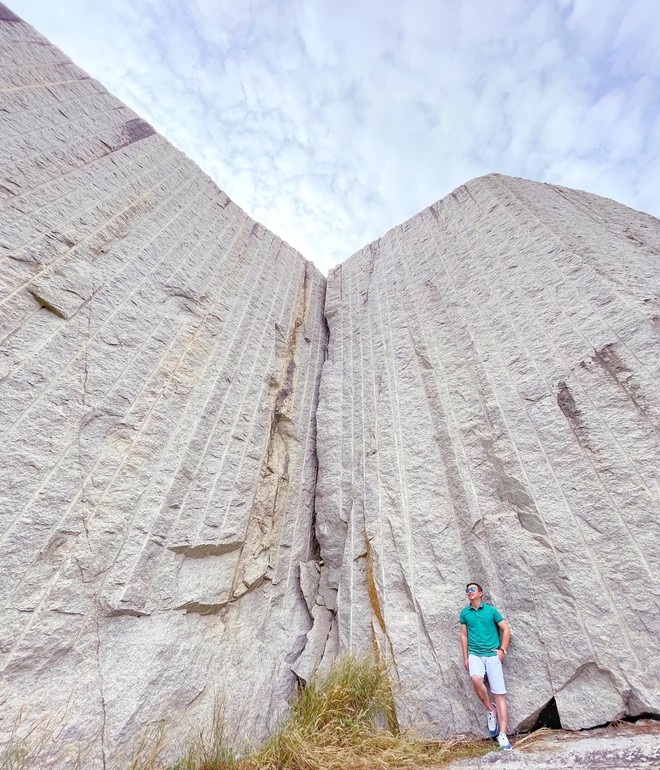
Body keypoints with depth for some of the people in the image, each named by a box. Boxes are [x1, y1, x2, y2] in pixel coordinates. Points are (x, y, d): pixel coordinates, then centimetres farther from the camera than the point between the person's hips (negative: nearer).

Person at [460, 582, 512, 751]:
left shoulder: (491, 610, -1)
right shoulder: (464, 613, 4)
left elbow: (506, 629, 5)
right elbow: (464, 635, 9)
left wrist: (502, 650, -2)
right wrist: (465, 657, 7)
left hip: (492, 655, -1)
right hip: (475, 654, 1)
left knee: (499, 694, -5)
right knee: (476, 679, -24)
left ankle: (502, 735, 4)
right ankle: (490, 710, 1)